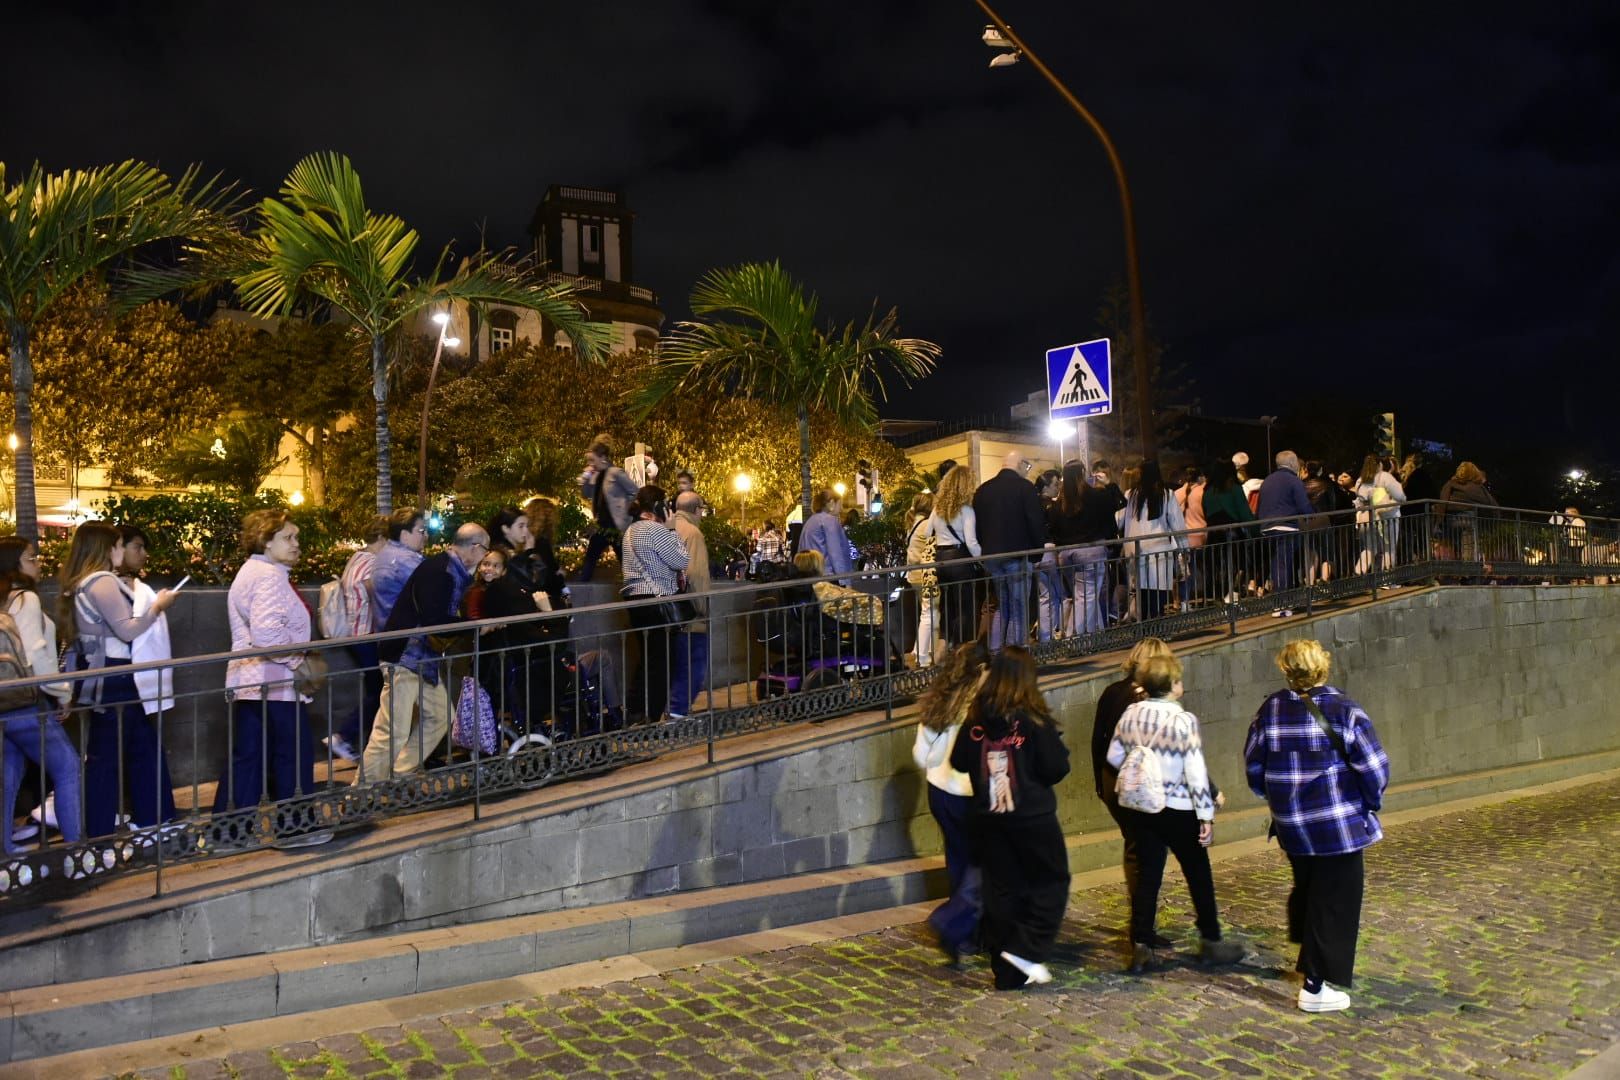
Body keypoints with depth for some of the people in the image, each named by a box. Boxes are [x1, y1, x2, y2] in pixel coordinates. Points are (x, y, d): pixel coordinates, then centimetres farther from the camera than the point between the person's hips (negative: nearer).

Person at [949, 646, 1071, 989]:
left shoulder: (976, 718, -3)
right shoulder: (1033, 720, -15)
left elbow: (958, 761, 5)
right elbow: (1057, 768, -12)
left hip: (987, 817, 4)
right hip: (1032, 816, -4)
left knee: (1001, 890, 12)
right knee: (1051, 882, 13)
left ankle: (1007, 971, 18)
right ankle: (1026, 949, -1)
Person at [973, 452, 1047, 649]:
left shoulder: (983, 489, 8)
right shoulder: (1025, 487, -8)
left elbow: (977, 523, 11)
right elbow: (1036, 523, -11)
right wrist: (1037, 550, 0)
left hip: (990, 555, 6)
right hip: (1017, 554, -5)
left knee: (1001, 606, 17)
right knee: (1019, 610, 1)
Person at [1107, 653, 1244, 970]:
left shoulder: (1130, 714, -2)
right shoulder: (1184, 720, -16)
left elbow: (1114, 756, 6)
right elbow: (1196, 772, -16)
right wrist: (1207, 815, -11)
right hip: (1177, 810, -4)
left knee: (1147, 875, 10)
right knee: (1199, 875, 13)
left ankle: (1141, 945, 7)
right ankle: (1210, 942, 24)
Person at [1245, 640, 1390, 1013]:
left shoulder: (1270, 710, 0)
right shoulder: (1344, 710, -12)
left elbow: (1253, 765, 7)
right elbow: (1374, 767, -12)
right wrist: (1372, 802, 6)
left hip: (1291, 824, 5)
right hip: (1337, 823, -5)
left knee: (1307, 890, 24)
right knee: (1335, 900, 4)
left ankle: (1309, 961, 37)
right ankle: (1317, 986, 5)